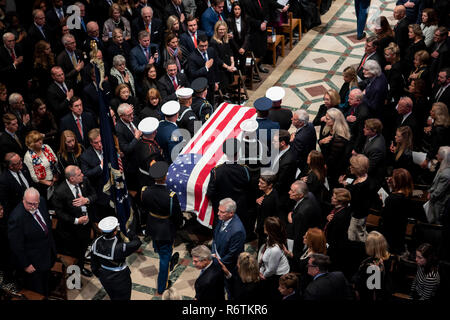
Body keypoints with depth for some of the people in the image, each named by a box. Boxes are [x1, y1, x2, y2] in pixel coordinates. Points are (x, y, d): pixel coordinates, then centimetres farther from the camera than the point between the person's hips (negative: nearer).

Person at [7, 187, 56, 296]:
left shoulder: (42, 201, -12)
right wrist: (26, 265, -18)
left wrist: (51, 244, 14)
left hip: (48, 255, 7)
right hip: (33, 263, -7)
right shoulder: (16, 218, -35)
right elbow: (16, 246, -26)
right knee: (37, 293, 13)